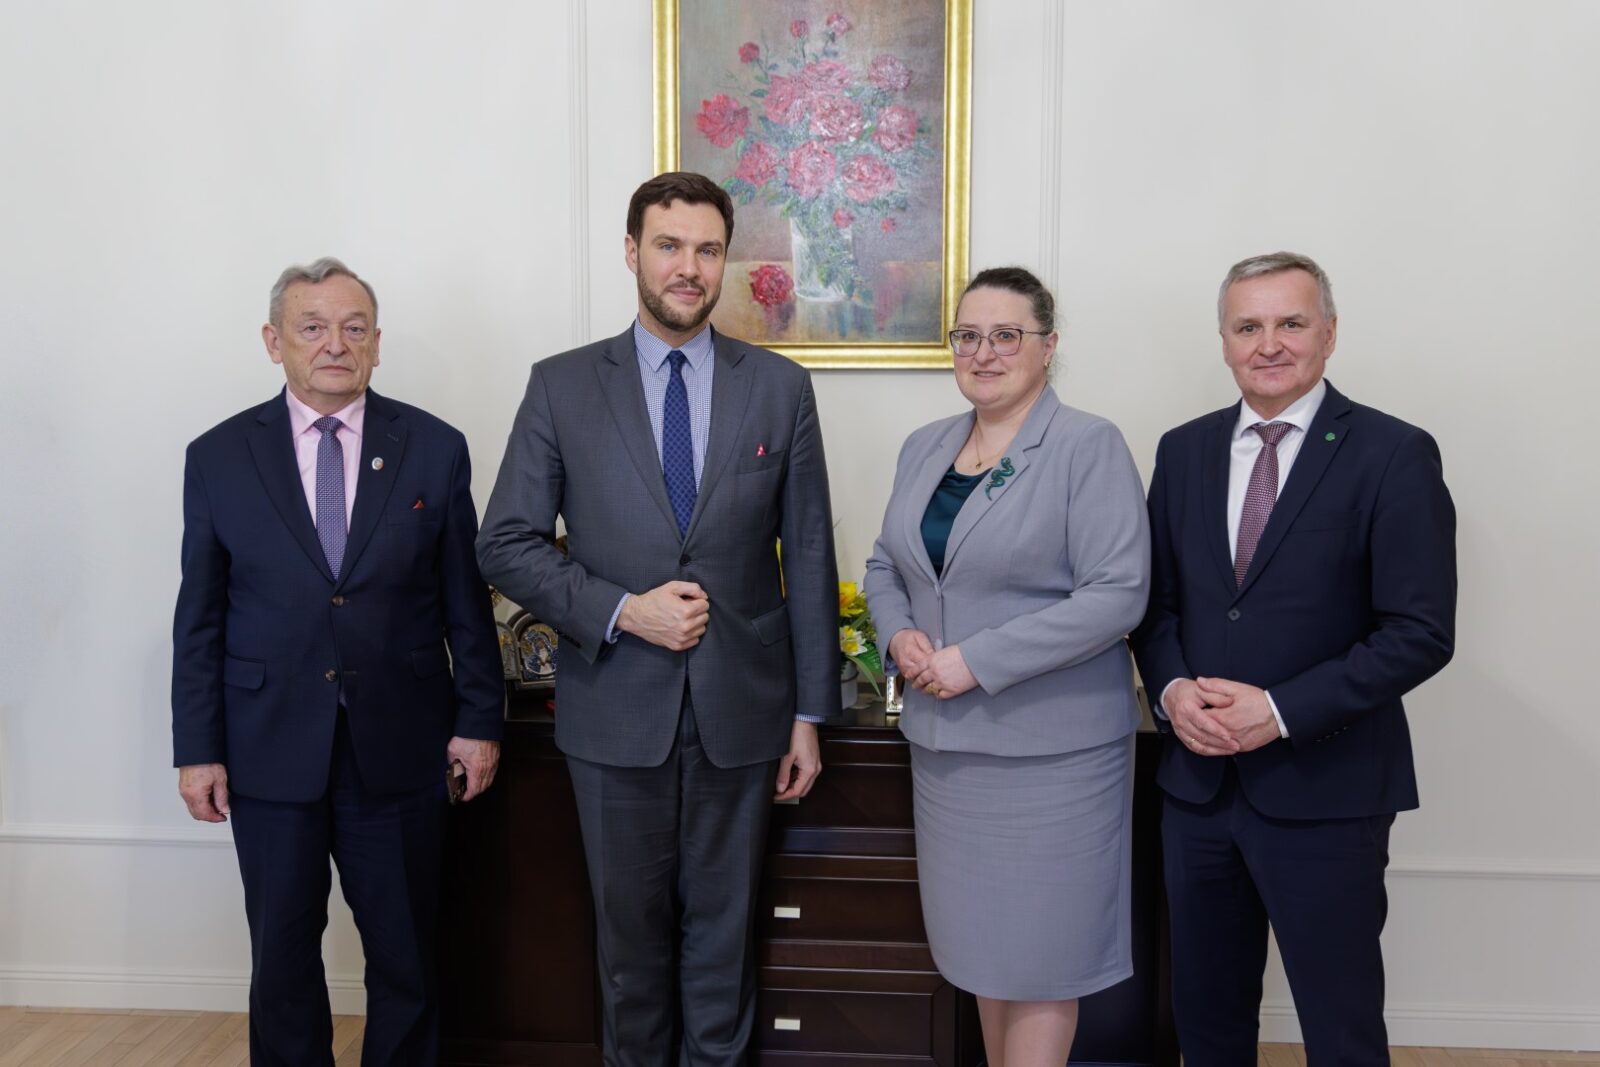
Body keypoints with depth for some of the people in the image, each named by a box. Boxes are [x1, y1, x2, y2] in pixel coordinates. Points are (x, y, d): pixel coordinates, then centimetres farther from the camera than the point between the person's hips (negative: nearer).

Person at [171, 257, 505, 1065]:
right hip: (269, 749, 1)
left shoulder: (434, 448, 0)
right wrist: (197, 749, 1)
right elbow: (200, 619, 3)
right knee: (282, 957, 13)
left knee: (406, 955, 11)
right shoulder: (217, 458, 1)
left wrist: (479, 720, 0)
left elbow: (465, 600, 2)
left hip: (399, 747, 0)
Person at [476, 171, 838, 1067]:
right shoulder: (563, 386, -1)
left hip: (740, 708, 0)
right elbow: (507, 545, -1)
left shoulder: (780, 387, 1)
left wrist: (810, 713, 1)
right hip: (616, 707, 0)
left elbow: (809, 557, 1)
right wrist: (623, 612, -15)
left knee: (723, 926, 14)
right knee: (631, 927, 15)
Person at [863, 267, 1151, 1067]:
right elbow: (885, 564, 17)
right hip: (946, 740, 6)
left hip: (1050, 746, -6)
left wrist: (977, 660, -20)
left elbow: (1116, 594, -18)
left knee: (1039, 953, 5)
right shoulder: (925, 447, 10)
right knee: (981, 940, 17)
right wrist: (900, 634, -4)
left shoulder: (1090, 447, -10)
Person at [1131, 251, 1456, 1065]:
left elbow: (1421, 632, -13)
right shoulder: (1183, 450, 6)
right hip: (1197, 778, 5)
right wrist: (1172, 686, -9)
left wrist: (1282, 711, -20)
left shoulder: (1394, 456, -9)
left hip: (1324, 791, -4)